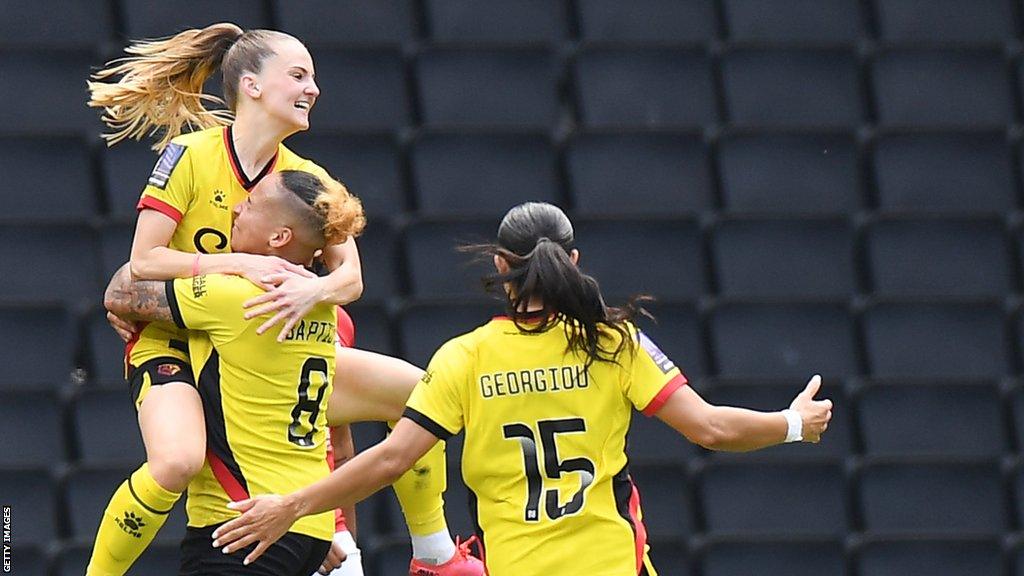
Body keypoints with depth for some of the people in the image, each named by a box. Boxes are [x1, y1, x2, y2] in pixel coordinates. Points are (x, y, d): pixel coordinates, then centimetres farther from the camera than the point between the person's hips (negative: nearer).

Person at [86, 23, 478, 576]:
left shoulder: (307, 178, 3)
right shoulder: (190, 154, -13)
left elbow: (349, 277, -7)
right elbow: (143, 262, -18)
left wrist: (312, 289, -31)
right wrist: (242, 264, -28)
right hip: (171, 345, -6)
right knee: (176, 462, -39)